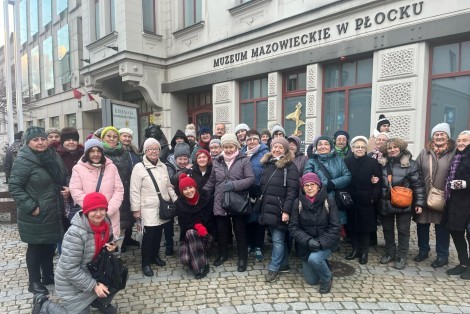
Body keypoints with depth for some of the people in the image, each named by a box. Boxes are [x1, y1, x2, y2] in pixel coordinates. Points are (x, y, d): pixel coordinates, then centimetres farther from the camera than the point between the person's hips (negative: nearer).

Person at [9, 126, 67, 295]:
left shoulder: (52, 156, 6)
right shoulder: (23, 161, -16)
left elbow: (61, 179, 18)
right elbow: (14, 186, -16)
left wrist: (65, 192, 6)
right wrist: (30, 207, -21)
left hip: (53, 213, 7)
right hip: (35, 215, -6)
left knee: (50, 245, 18)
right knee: (35, 247, 8)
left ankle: (48, 275, 34)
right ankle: (34, 282, 24)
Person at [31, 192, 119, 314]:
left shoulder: (106, 224, -11)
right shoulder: (75, 233, -30)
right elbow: (70, 269, -26)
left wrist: (111, 248, -13)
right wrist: (94, 285, -23)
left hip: (93, 273, 6)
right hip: (72, 283, -6)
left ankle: (100, 302, 18)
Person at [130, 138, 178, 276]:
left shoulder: (163, 166, 7)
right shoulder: (139, 167, -9)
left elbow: (169, 186, 15)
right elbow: (134, 191, -10)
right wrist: (136, 209, -12)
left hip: (162, 208, 5)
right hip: (148, 209, -5)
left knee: (158, 233, 14)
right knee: (148, 235, 1)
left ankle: (155, 256, 34)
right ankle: (146, 263, 16)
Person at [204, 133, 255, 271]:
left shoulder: (244, 160, -5)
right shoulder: (217, 162, 7)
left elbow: (251, 179, -13)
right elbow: (211, 182, 11)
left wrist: (233, 185, -22)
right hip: (220, 203, 4)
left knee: (240, 231, 8)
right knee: (222, 230, 16)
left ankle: (242, 258, 25)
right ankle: (223, 254, 37)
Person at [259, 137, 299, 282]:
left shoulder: (289, 166, -9)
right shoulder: (267, 163, 12)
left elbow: (292, 190, -15)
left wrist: (286, 210, -21)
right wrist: (262, 206, 15)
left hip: (280, 208, -6)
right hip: (268, 208, 7)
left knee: (278, 239, 0)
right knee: (278, 238, 16)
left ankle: (274, 268, 12)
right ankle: (284, 264, 28)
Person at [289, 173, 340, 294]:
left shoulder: (329, 201, -11)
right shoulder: (298, 203, -7)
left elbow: (335, 227, -11)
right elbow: (293, 227, -7)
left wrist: (321, 243, -21)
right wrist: (308, 240, -21)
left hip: (325, 244, -2)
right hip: (305, 246, 3)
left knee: (314, 258, -33)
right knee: (312, 281, 7)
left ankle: (327, 278, 0)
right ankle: (322, 264, 39)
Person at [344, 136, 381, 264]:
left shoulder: (373, 162, -1)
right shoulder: (346, 162, 4)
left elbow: (377, 182, -5)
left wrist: (374, 197, -12)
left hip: (366, 201, -2)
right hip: (350, 200, 2)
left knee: (365, 227, 6)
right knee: (351, 226, 9)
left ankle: (364, 252, 21)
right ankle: (355, 249, 26)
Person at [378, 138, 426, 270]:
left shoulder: (410, 164, -6)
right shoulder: (382, 164, 3)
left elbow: (418, 184, -7)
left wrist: (419, 203, -10)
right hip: (386, 204, 3)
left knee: (403, 230, 8)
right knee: (387, 229, 14)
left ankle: (401, 256, 22)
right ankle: (389, 253, 31)